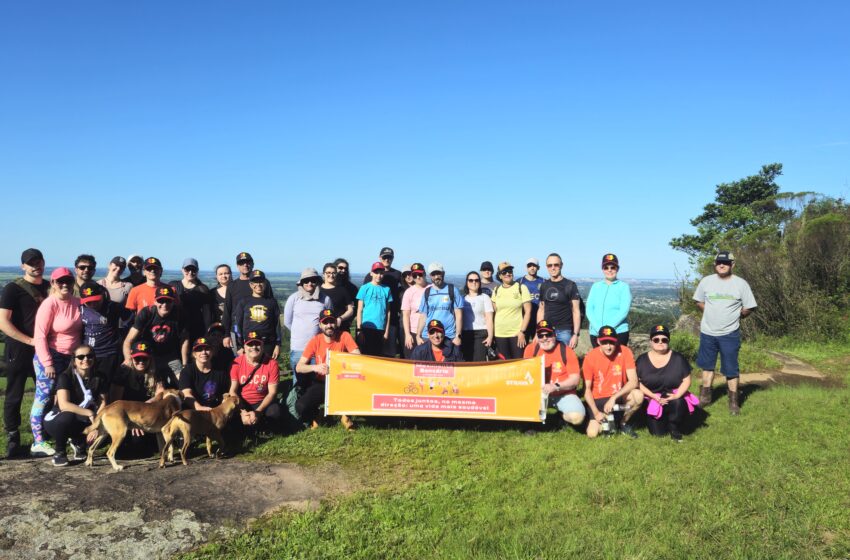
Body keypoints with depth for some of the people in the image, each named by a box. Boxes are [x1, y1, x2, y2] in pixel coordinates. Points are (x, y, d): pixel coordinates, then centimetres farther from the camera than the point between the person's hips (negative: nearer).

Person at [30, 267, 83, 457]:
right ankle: (38, 442, 1)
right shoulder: (49, 304, -14)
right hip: (50, 357, -7)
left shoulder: (76, 302, 6)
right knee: (43, 398, -3)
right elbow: (40, 336, -17)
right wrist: (47, 363, -21)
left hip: (70, 357, 7)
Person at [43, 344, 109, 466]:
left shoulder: (99, 378, -4)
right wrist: (90, 413, -30)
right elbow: (64, 405, -29)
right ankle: (60, 452, -9)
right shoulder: (65, 377, -16)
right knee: (66, 417, -38)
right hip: (58, 420, -4)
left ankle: (78, 443, 12)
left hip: (84, 422, 4)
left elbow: (103, 404, -8)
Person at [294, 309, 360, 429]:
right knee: (300, 406, -25)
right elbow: (298, 367, -11)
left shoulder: (344, 336, -11)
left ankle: (345, 415, -2)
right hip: (321, 383, 1)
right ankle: (313, 417, 14)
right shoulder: (315, 341, -8)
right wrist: (314, 367, -33)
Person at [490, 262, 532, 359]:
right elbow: (493, 312, 13)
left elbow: (528, 311, -4)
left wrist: (522, 331, -9)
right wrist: (492, 332, 7)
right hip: (499, 334, 3)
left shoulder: (521, 288, -2)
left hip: (517, 333, -3)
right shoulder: (496, 290, 8)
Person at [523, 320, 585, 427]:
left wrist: (556, 386, -26)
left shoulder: (566, 351, -9)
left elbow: (574, 379, -11)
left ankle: (562, 415, 12)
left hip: (564, 394, -1)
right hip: (539, 393, 2)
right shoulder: (531, 349, -4)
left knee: (577, 417, -26)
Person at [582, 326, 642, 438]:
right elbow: (587, 389, -9)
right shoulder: (590, 357, -15)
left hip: (619, 397, 1)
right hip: (598, 400, -1)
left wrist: (614, 398, -29)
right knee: (592, 433, -19)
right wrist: (596, 412, -19)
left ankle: (623, 423, -1)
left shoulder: (625, 352, -14)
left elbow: (633, 382, -18)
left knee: (638, 395, -31)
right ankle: (607, 421, 17)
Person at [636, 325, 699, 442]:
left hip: (674, 398, 0)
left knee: (678, 404, -36)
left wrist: (677, 395, -19)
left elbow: (687, 380, -3)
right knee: (658, 432, -14)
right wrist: (653, 396, -17)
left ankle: (675, 430, -4)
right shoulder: (642, 360, -2)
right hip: (652, 400, 0)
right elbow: (637, 382, -4)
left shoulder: (678, 358, -2)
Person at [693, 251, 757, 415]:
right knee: (707, 365, 14)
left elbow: (748, 308, -1)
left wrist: (734, 317, 4)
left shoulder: (741, 284, -8)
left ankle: (734, 401, 14)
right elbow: (699, 301, 12)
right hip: (707, 332, 3)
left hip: (730, 334, -3)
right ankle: (705, 396, 27)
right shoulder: (706, 281, -2)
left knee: (731, 369, 2)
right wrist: (712, 315, 6)